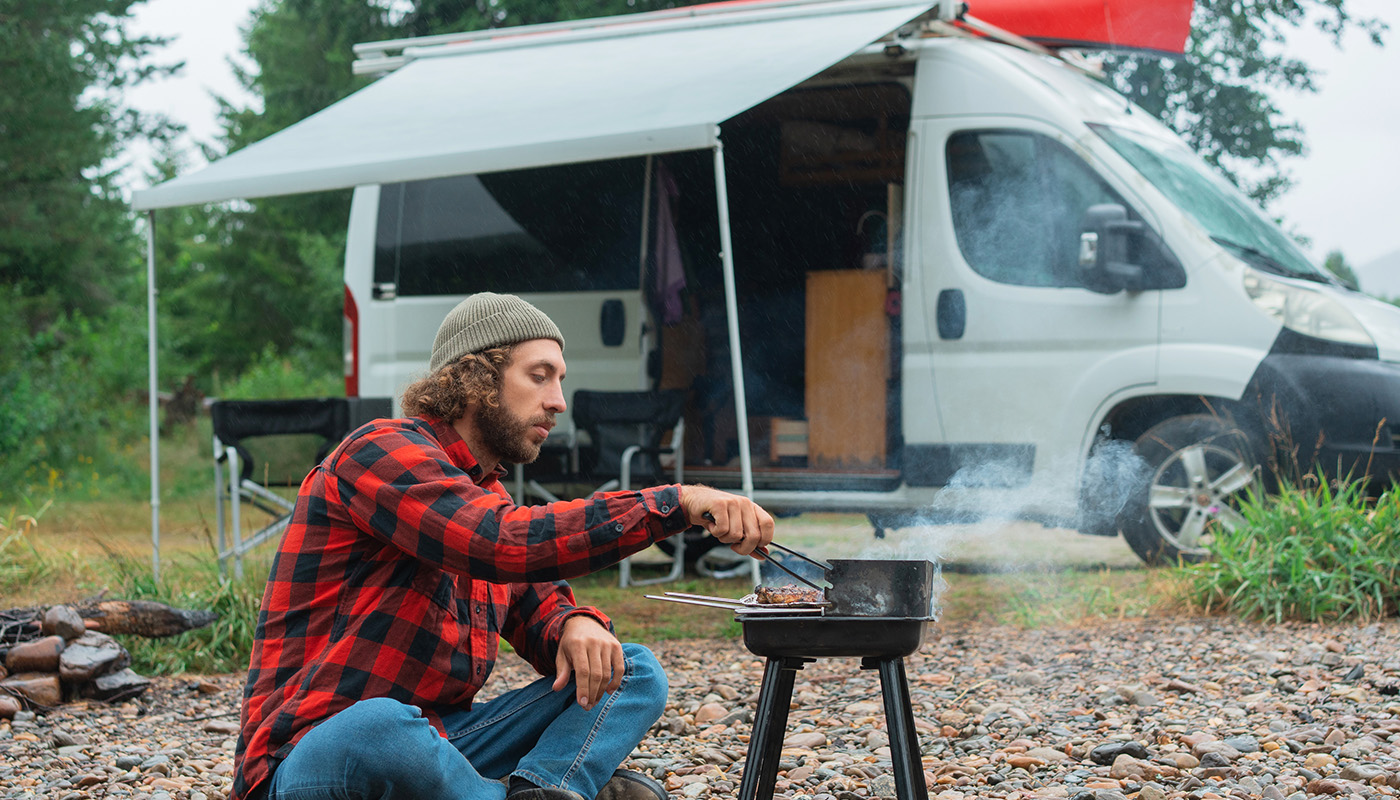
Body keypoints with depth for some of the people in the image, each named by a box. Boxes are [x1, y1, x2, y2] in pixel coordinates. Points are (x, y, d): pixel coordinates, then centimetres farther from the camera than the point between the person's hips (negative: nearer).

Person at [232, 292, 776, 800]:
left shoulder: (486, 493, 18)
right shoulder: (381, 452, -11)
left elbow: (538, 605, 17)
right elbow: (508, 544, -27)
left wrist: (577, 626, -9)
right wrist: (679, 503, -27)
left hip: (434, 745, 8)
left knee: (634, 673, 2)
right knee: (380, 727, -43)